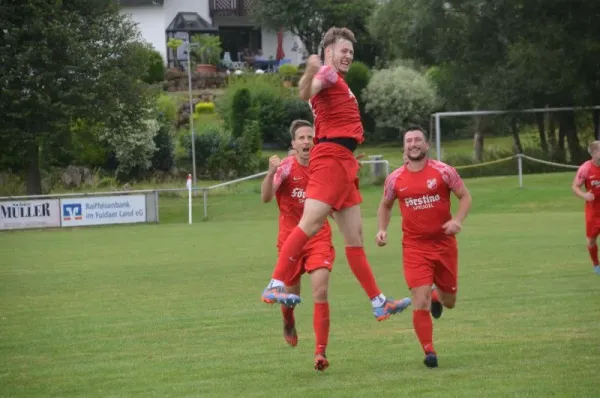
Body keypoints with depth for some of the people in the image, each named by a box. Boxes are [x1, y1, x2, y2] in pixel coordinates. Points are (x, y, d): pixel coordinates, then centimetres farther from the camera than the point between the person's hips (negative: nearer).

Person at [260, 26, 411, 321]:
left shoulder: (337, 80, 24)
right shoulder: (328, 74, -5)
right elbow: (306, 94, -28)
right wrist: (310, 73, -47)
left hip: (343, 163, 10)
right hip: (330, 157, -10)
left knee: (355, 236, 10)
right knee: (310, 223, -19)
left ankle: (379, 302, 12)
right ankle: (275, 285, -22)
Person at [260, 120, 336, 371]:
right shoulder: (286, 167, -12)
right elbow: (266, 197, -23)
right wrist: (271, 173, -42)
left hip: (319, 239, 1)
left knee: (320, 292, -16)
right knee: (291, 296, 12)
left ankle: (320, 352, -15)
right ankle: (289, 325, 49)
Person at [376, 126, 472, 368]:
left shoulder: (442, 171, -6)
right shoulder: (395, 179, 0)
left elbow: (465, 196, -1)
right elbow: (385, 205, 17)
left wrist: (457, 220, -18)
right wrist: (382, 229, 0)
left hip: (444, 243, 0)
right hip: (414, 246, 0)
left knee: (450, 301, 12)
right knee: (420, 302, -13)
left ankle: (437, 296, 50)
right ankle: (429, 352, -1)